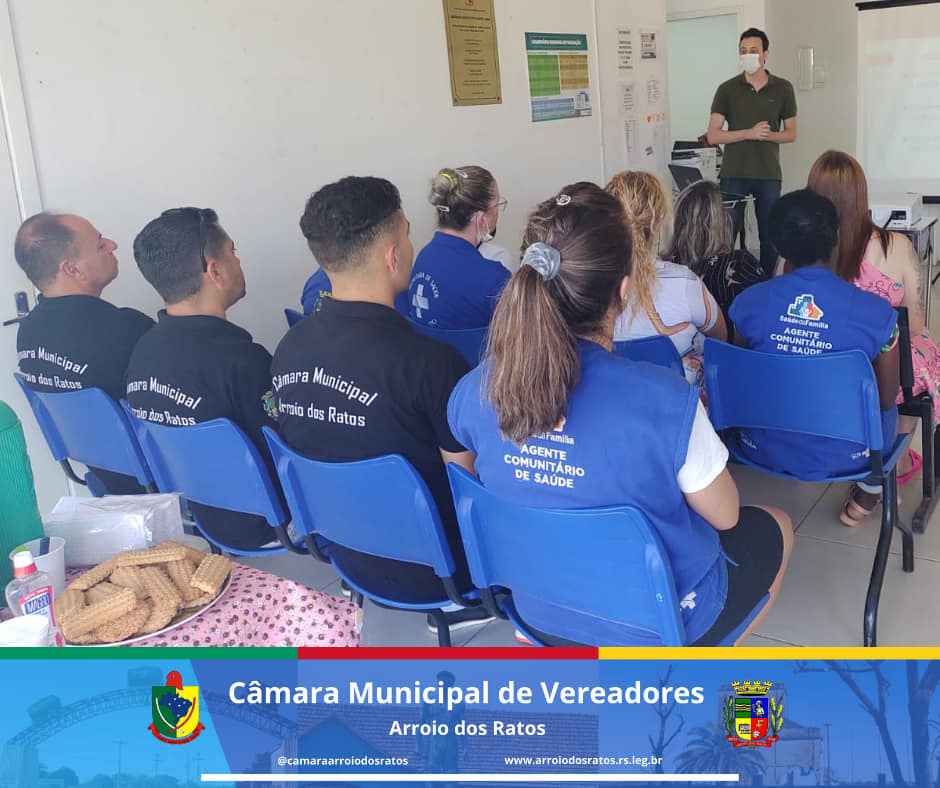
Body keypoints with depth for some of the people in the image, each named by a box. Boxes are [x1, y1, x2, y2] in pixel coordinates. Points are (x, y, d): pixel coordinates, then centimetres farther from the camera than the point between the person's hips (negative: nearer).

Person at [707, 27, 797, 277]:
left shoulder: (782, 88, 5)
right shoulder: (727, 89, 1)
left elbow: (791, 133, 9)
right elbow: (713, 136, -4)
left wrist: (768, 135, -12)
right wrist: (750, 133, -16)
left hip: (769, 175, 1)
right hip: (733, 174, -1)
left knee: (769, 235, 4)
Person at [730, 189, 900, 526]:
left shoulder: (748, 302, -14)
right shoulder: (876, 313, -19)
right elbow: (886, 398, -5)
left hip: (762, 448, 1)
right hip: (842, 456, -1)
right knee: (886, 407, 30)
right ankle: (870, 492, 38)